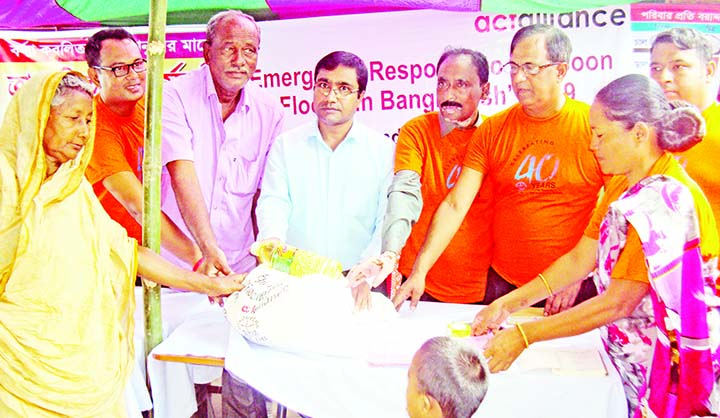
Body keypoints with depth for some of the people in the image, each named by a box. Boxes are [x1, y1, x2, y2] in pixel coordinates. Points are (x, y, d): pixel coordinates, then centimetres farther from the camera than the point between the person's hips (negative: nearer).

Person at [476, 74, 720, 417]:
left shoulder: (667, 201, -24)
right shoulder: (624, 185, 4)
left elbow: (618, 303, -26)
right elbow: (580, 259, 5)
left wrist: (524, 336, -23)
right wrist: (508, 304, -3)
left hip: (665, 372, -7)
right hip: (627, 358, 7)